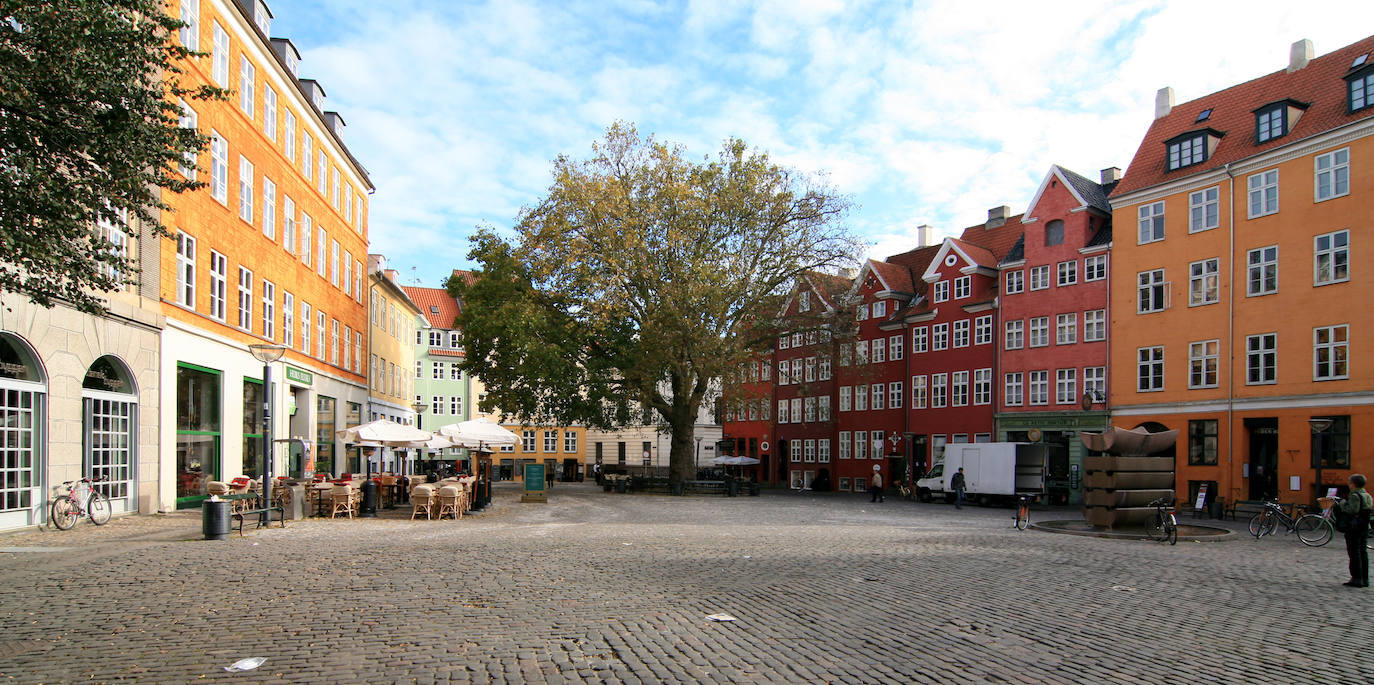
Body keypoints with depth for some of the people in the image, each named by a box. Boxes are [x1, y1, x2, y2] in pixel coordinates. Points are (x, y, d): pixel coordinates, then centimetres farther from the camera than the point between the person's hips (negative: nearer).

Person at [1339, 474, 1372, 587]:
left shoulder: (1355, 496, -15)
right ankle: (1365, 579, 16)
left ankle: (1356, 579, -3)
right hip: (1365, 527, 8)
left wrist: (1343, 503, -11)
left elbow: (1353, 510, -26)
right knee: (1363, 552, 12)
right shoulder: (1368, 496, 12)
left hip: (1354, 527, -8)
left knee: (1354, 553, -4)